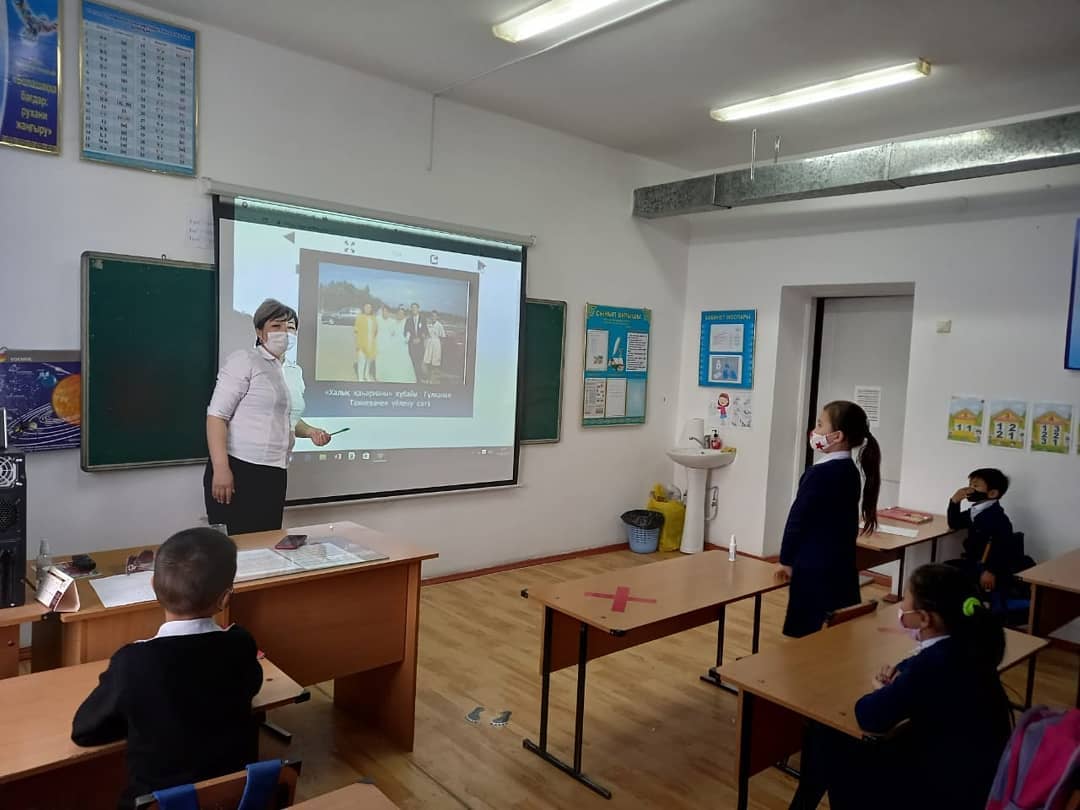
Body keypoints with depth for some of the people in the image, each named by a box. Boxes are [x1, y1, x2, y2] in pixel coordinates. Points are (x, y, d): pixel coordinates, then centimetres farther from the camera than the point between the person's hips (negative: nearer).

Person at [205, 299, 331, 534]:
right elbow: (217, 415, -13)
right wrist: (220, 468, -21)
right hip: (240, 470, -7)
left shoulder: (295, 372, 15)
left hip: (275, 474, 7)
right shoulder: (244, 360, -7)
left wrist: (310, 431, 7)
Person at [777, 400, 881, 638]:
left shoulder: (820, 473, -19)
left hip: (815, 569, -8)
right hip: (842, 565, 8)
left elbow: (798, 518, -14)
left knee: (810, 635, -1)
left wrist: (786, 560, -1)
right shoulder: (850, 470, 6)